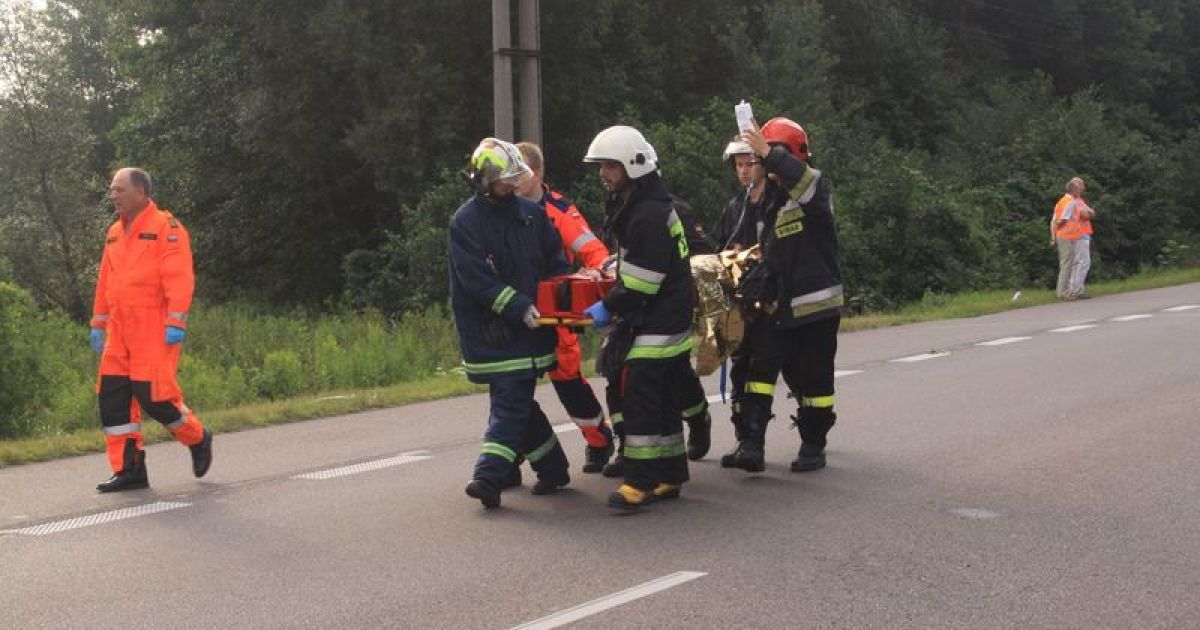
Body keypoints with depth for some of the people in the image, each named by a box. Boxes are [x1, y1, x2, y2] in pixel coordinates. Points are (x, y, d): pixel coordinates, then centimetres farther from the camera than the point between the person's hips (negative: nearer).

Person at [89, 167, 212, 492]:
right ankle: (128, 470, 8)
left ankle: (197, 438, 16)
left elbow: (179, 279, -14)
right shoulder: (115, 234, 18)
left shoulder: (166, 227, -7)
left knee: (153, 395, -10)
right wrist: (98, 324, 20)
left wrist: (176, 323, -20)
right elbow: (105, 282, 22)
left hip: (154, 330, -8)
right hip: (119, 331, 8)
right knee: (112, 397, 1)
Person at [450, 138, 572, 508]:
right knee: (517, 403, 4)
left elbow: (555, 261, 15)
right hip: (489, 331, -2)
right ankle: (552, 469, 18)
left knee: (510, 404, -6)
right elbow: (479, 282, -12)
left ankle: (489, 477, -9)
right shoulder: (464, 224, -5)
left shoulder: (531, 213, 8)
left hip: (527, 328, 2)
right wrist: (520, 308, -19)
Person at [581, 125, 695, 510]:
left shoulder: (650, 214, -19)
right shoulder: (630, 208, 15)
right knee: (663, 402, 14)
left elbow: (640, 281, -21)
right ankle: (669, 478, 21)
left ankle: (642, 482, -6)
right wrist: (614, 306, 14)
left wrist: (609, 308, -11)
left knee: (639, 400, -10)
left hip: (655, 328, -10)